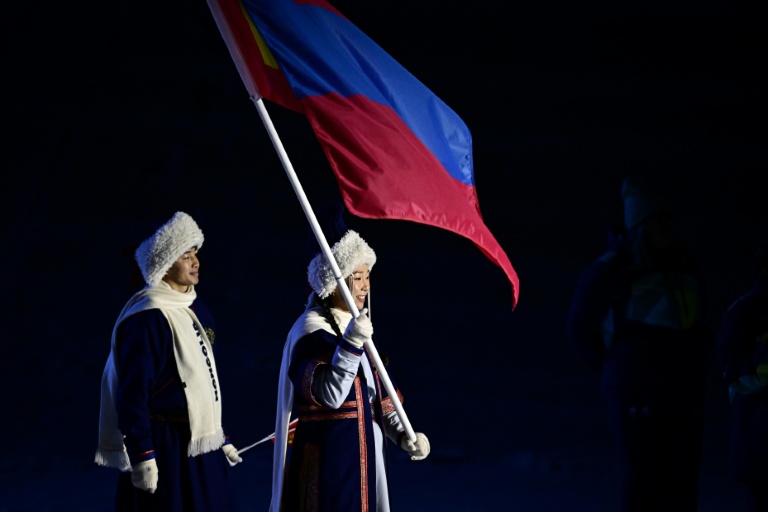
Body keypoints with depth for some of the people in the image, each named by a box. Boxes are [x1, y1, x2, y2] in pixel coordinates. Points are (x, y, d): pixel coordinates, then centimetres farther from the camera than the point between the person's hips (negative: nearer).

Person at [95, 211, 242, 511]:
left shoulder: (197, 311, 12)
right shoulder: (147, 320, -15)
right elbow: (132, 396, -18)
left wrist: (221, 438, 20)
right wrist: (142, 458, -21)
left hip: (200, 447, 9)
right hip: (165, 450, -9)